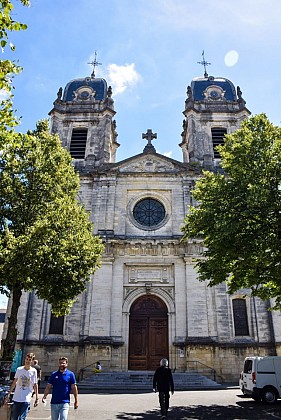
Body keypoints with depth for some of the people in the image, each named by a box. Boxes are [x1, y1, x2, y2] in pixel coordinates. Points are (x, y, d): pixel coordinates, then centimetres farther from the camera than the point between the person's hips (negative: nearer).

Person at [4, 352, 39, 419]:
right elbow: (14, 382, 10)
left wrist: (37, 398, -1)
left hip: (26, 400, -3)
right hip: (16, 398, 3)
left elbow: (35, 385, 1)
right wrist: (8, 394, 11)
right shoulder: (19, 369, 0)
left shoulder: (33, 371, -5)